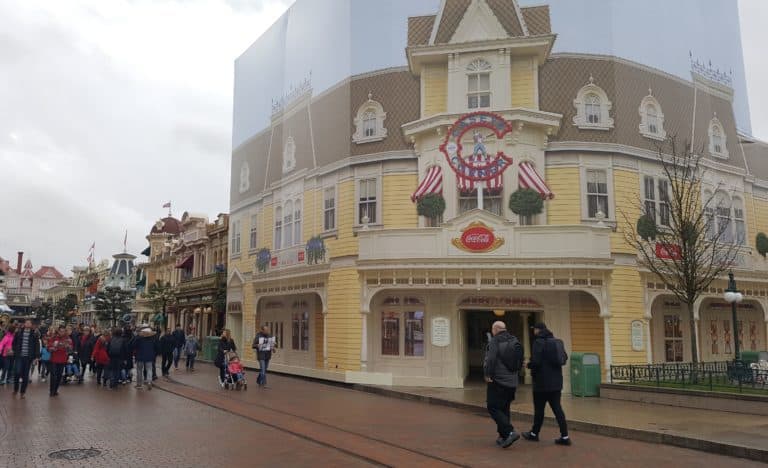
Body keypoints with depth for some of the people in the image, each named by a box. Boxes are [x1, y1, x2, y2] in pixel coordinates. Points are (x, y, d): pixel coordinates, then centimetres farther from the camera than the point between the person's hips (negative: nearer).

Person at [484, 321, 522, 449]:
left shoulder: (495, 341, -12)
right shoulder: (515, 341, 11)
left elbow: (490, 359, -22)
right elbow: (520, 361, 16)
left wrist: (487, 374, -12)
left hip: (497, 381, -8)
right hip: (512, 382, 8)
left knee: (493, 408, -2)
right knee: (504, 409, 16)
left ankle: (510, 432, -15)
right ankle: (503, 437, 18)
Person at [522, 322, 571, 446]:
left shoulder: (539, 342, -15)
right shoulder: (557, 341, 8)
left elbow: (535, 361, -21)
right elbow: (564, 358, 13)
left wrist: (529, 365, -1)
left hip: (542, 381, -7)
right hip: (556, 381, 7)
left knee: (539, 408, 7)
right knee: (557, 408, 8)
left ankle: (534, 434, 22)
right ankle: (564, 436, 4)